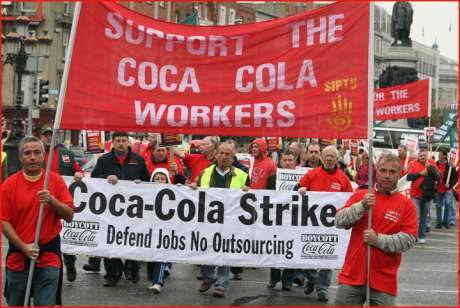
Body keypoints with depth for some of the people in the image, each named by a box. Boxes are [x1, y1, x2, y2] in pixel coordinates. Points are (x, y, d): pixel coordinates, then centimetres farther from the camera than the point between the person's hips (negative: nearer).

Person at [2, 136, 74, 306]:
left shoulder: (56, 180, 0)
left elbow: (69, 216, -2)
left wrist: (51, 200, -19)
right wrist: (24, 247, -13)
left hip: (49, 257, -1)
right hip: (18, 256, 1)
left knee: (46, 304, -2)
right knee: (15, 303, 14)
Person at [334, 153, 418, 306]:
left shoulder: (407, 204, -1)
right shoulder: (359, 195, 6)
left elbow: (409, 239, -8)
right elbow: (339, 221, -3)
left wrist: (378, 240, -18)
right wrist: (361, 206, -17)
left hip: (384, 281, -2)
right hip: (352, 276, 2)